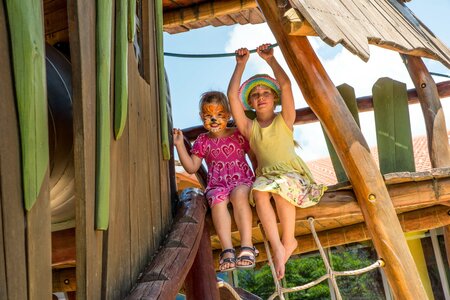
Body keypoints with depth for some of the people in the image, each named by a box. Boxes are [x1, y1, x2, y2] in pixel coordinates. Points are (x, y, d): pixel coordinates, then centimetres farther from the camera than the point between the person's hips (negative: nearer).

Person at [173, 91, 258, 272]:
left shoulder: (238, 134, 10)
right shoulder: (203, 141, 14)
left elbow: (254, 157, 13)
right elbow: (191, 168, 10)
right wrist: (180, 145, 3)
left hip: (242, 180, -1)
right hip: (216, 185, 1)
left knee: (239, 194, -36)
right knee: (218, 199, -34)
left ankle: (247, 245, -40)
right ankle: (227, 250, -42)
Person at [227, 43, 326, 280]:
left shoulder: (284, 120, 13)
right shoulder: (249, 128, 16)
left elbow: (286, 84, -1)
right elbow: (232, 95, 6)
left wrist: (270, 59, 1)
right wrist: (241, 64, 8)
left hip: (293, 174, -1)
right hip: (265, 177, 2)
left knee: (281, 188, -38)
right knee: (258, 191, -35)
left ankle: (289, 239, -21)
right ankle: (277, 247, -35)